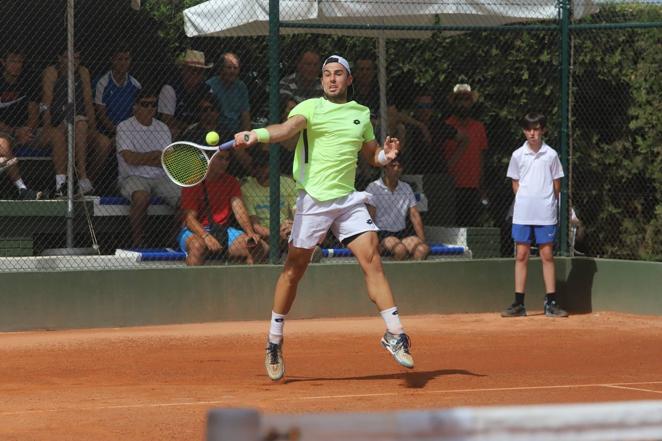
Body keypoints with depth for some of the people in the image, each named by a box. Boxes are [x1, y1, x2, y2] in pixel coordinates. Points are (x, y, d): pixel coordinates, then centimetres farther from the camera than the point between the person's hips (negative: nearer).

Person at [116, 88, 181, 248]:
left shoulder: (162, 128, 15)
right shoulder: (124, 127, 2)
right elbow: (130, 158, -11)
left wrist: (142, 159, -8)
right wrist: (156, 155, -3)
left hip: (161, 177, 4)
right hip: (133, 177, -4)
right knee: (142, 197, -37)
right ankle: (138, 240, -22)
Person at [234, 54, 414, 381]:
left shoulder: (362, 114, 15)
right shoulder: (310, 108, 1)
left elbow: (372, 154, 26)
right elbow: (287, 128, -19)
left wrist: (385, 154, 2)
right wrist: (256, 135, -40)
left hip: (348, 200, 3)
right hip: (313, 198, -3)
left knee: (371, 258, -10)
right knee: (294, 270, 1)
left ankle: (394, 334, -7)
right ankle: (274, 343, 13)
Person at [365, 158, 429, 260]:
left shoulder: (406, 188, 15)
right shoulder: (373, 187, -2)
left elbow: (415, 216, 12)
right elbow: (370, 218, -8)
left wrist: (422, 241, 1)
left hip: (403, 232, 5)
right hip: (382, 233, -5)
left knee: (423, 249, -25)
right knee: (401, 249, -35)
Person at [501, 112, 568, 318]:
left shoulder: (551, 155, 3)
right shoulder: (518, 155, 5)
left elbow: (556, 185, 7)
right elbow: (515, 184, 11)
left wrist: (548, 203, 1)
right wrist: (526, 199, 2)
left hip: (545, 215, -1)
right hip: (522, 214, 1)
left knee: (547, 255, 1)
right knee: (521, 255, 2)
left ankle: (551, 303, 4)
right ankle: (518, 304, 5)